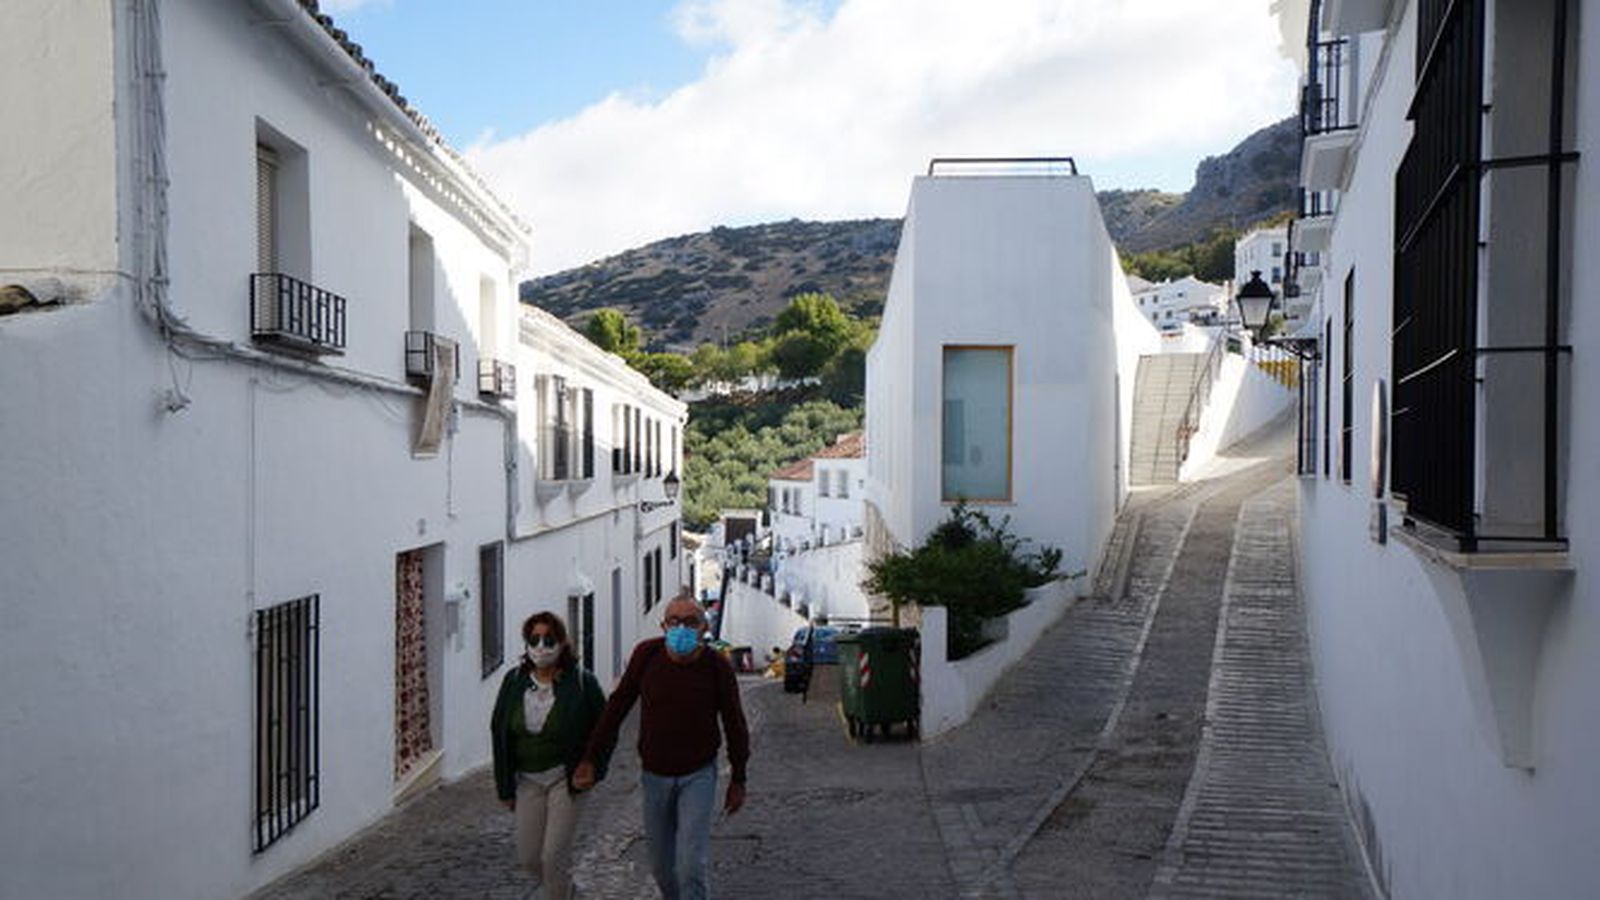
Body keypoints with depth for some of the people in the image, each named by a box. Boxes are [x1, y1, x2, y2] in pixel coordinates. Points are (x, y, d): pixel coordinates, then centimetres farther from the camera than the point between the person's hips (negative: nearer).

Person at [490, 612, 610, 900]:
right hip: (527, 779, 4)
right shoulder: (514, 681, -3)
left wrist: (594, 768, -10)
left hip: (565, 778, -4)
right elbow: (499, 732, 3)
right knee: (527, 857, 9)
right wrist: (505, 786, 3)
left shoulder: (581, 681, -12)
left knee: (554, 855, -6)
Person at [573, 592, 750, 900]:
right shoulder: (647, 654, -13)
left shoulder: (716, 666, -16)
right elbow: (618, 706, -2)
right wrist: (591, 759, -3)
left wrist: (738, 779, 3)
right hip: (654, 775, 2)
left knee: (692, 865, -13)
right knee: (661, 867, 15)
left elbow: (734, 725, -3)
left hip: (698, 775, -2)